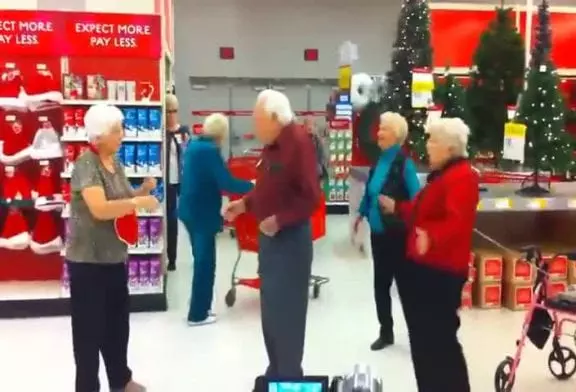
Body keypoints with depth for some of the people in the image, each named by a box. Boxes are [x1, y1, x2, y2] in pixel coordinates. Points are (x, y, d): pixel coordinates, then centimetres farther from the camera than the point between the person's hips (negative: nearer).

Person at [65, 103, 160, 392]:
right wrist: (139, 202, -25)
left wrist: (143, 190, 0)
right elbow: (100, 209, -29)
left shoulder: (116, 164, 8)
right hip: (88, 260, -9)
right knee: (89, 328, 3)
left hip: (115, 257, 9)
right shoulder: (86, 165, -18)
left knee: (118, 322, 20)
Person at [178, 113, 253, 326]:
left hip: (190, 210, 9)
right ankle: (198, 314, 10)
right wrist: (252, 186, -11)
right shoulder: (210, 150, -19)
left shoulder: (193, 145, 9)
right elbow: (226, 183, -23)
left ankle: (199, 308, 27)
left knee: (201, 261, 18)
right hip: (202, 214, -9)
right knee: (205, 263, 1)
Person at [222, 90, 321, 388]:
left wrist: (279, 220, -26)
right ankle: (275, 372, 32)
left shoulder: (299, 142, -18)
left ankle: (290, 378, 16)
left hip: (290, 237, -9)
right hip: (270, 235, 9)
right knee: (271, 308, 17)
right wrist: (245, 204, 10)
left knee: (286, 311, 1)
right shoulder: (271, 144, 10)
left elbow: (310, 198, -22)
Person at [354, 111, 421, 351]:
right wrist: (361, 214, 21)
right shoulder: (379, 160, 7)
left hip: (397, 234, -7)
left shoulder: (404, 162, -15)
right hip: (378, 232, 7)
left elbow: (415, 199, -19)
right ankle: (386, 332, 31)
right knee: (380, 283, 15)